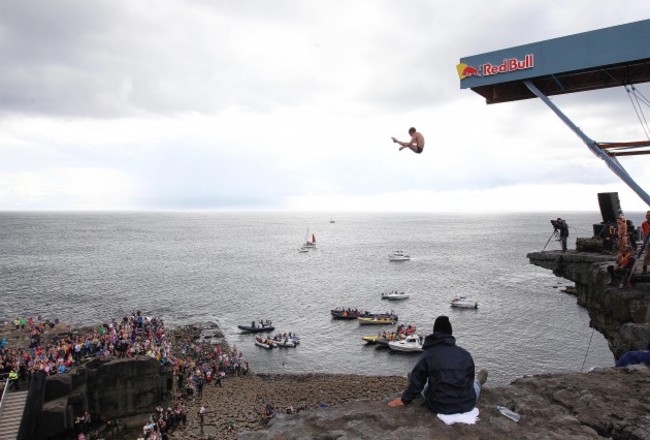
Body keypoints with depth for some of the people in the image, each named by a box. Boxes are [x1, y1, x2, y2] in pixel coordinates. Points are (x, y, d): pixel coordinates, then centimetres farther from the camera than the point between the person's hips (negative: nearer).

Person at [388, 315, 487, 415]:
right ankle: (478, 381, 66)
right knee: (474, 383, 35)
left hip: (440, 407, -2)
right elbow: (470, 379, 10)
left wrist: (405, 399, 10)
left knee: (425, 386, 31)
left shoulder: (426, 355, -11)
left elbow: (417, 382, -5)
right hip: (467, 405, 2)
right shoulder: (465, 354, -3)